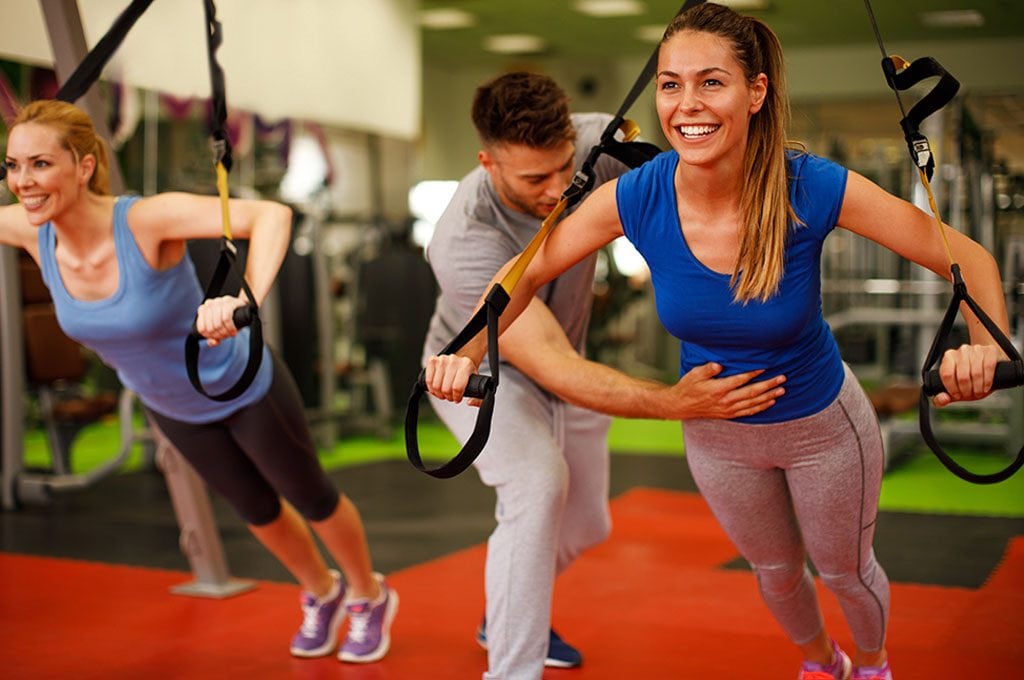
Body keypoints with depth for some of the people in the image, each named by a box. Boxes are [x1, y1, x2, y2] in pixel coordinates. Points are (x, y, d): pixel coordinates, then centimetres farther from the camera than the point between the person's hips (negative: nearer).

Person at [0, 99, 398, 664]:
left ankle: (368, 596, 48)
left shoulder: (146, 219, -38)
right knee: (255, 508, 27)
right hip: (170, 405, 6)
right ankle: (321, 594, 57)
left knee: (310, 497, 19)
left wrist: (245, 299, -65)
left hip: (243, 386, -6)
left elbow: (270, 215, -50)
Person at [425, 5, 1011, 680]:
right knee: (776, 572, 28)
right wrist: (469, 352, -27)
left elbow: (965, 257, -25)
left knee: (844, 570, 23)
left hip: (822, 425, -2)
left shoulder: (813, 189, -32)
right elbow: (528, 273, -11)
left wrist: (985, 345, -44)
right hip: (715, 432, 2)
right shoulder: (636, 197, -26)